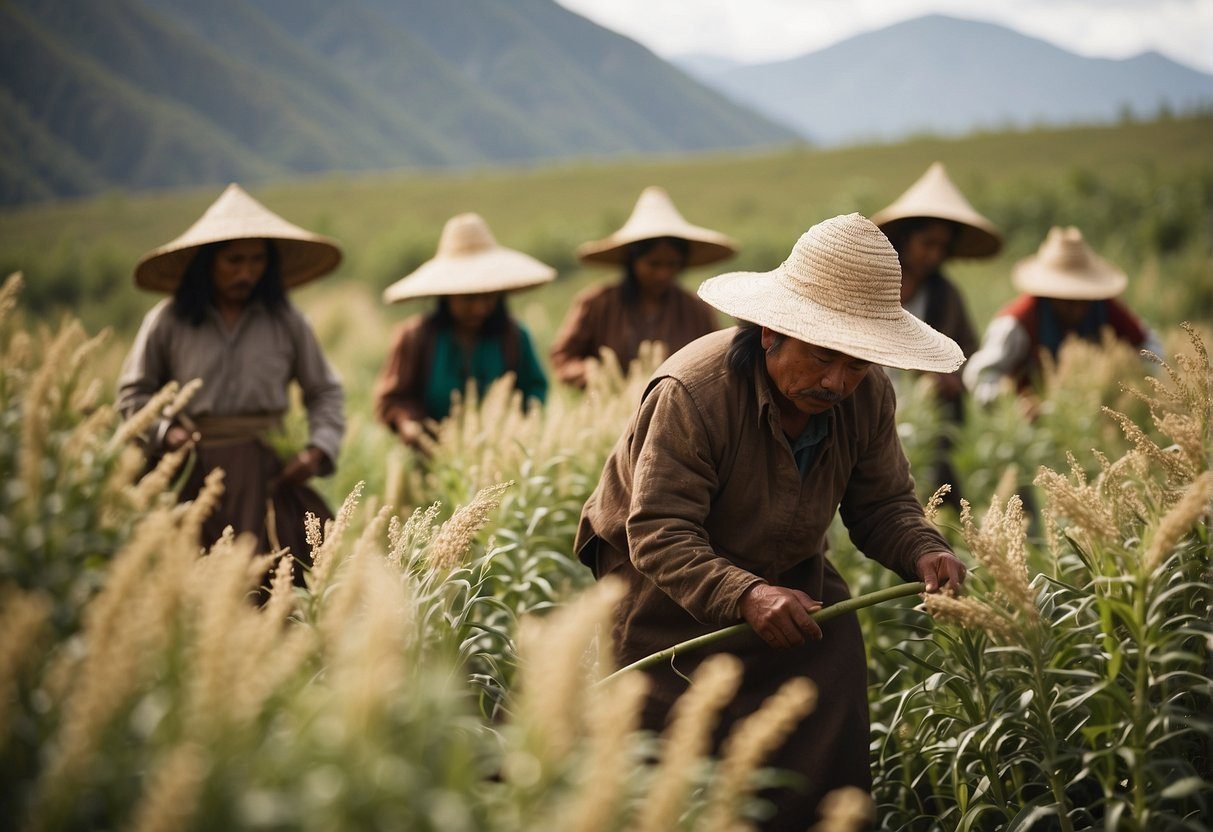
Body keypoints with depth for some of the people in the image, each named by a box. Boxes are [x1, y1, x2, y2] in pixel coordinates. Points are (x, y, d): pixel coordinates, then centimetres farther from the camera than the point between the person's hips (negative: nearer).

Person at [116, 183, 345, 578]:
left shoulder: (286, 321, 7)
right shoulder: (168, 321, 4)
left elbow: (325, 392, 15)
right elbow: (134, 392, 14)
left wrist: (319, 449, -1)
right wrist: (163, 432, -4)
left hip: (268, 473, 1)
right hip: (194, 473, -1)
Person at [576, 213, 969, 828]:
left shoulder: (867, 395, -15)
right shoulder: (691, 391, -34)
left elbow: (882, 503, -5)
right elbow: (660, 535, -35)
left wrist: (921, 551, -27)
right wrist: (744, 597, -51)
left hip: (783, 570, 5)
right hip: (663, 578, -4)